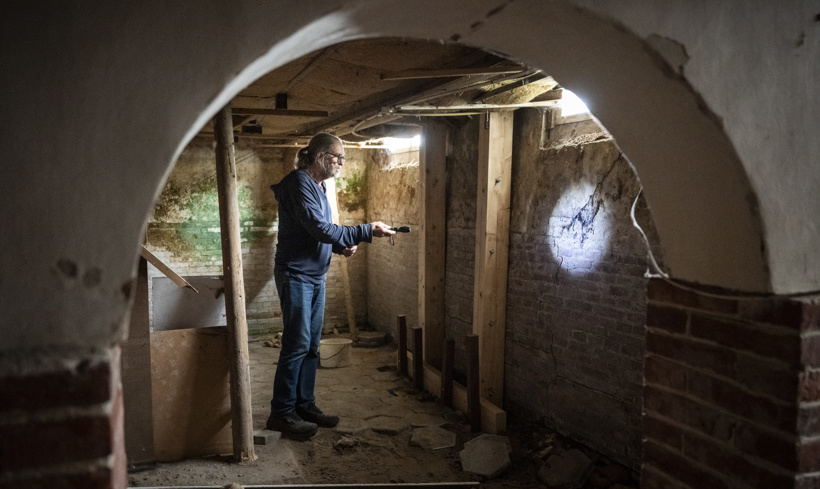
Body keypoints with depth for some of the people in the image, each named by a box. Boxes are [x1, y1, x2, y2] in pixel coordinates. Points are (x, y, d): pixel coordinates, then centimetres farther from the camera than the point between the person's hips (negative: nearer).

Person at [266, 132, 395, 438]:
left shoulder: (318, 186, 15)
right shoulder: (299, 183, -15)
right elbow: (319, 229, -24)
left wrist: (341, 246, 2)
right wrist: (368, 231, -23)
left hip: (315, 276, 9)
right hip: (295, 274, -9)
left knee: (311, 344, 12)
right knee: (297, 344, -6)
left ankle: (304, 405, 22)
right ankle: (282, 412, 6)